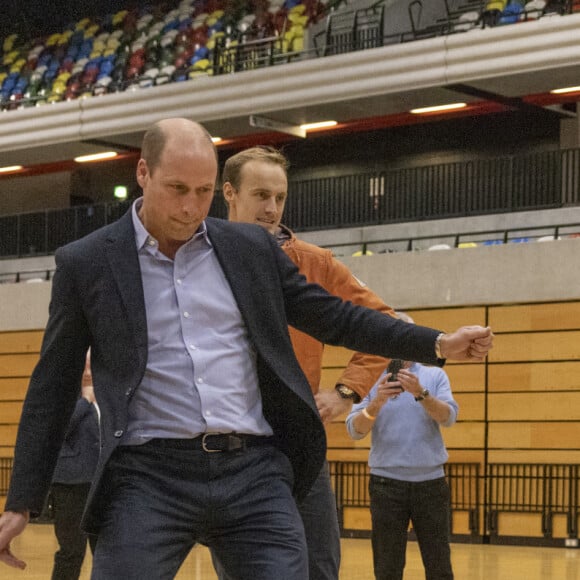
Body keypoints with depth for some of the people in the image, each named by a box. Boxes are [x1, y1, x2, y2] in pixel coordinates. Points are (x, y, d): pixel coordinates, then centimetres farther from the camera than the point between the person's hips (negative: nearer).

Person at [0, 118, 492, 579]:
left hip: (255, 471, 2)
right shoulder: (86, 263, 5)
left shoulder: (252, 249, 11)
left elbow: (335, 319, 17)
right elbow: (53, 388, 8)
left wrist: (438, 344, 8)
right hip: (150, 476, -2)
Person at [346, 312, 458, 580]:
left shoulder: (435, 376, 6)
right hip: (387, 483, 0)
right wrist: (376, 403, -25)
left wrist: (421, 393, -26)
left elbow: (448, 417, -9)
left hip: (430, 482, 0)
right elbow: (355, 430, -6)